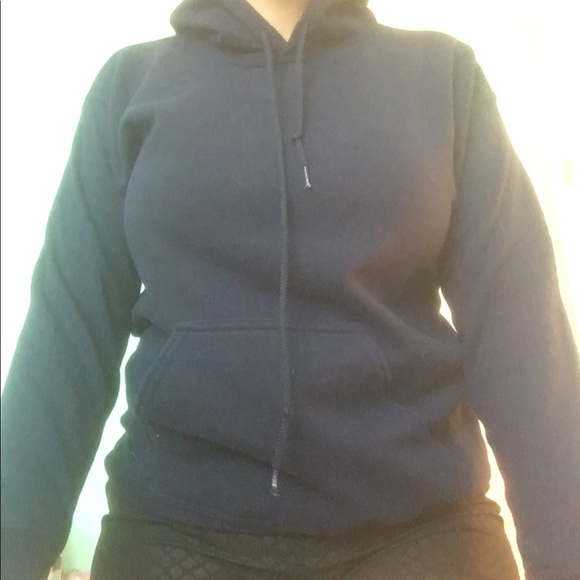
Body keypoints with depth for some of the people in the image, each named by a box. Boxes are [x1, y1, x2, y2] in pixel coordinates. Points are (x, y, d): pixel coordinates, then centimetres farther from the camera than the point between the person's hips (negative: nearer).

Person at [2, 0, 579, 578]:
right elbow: (71, 321, -1)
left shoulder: (444, 74, 4)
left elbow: (514, 313, -4)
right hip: (178, 529, 1)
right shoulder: (132, 82, 5)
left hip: (421, 526, 0)